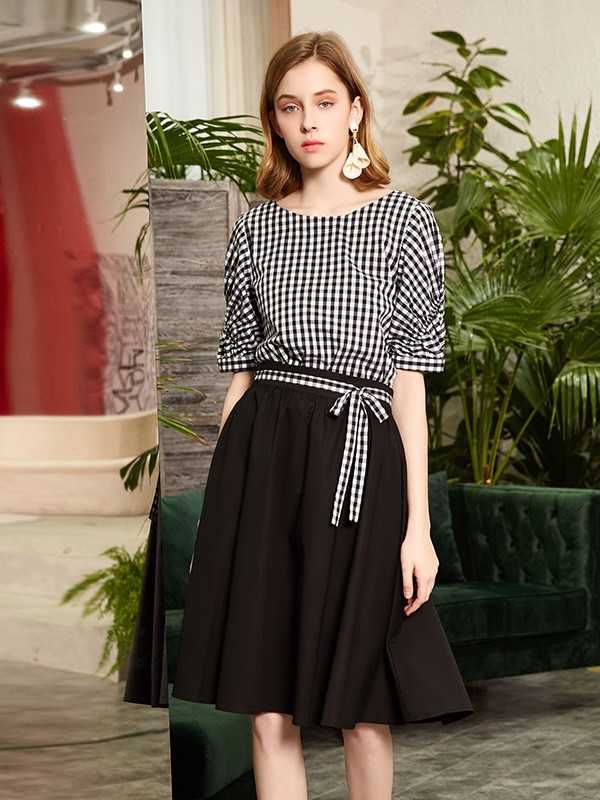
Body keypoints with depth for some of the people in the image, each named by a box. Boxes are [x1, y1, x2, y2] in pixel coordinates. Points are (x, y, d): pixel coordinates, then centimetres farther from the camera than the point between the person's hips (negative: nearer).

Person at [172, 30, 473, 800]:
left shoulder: (404, 220, 2)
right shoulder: (256, 227, 10)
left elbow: (409, 381, -1)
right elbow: (239, 374, 12)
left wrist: (418, 525, -6)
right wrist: (216, 514, 9)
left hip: (355, 461, -2)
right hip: (258, 461, 3)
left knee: (363, 710, 3)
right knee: (269, 710, 4)